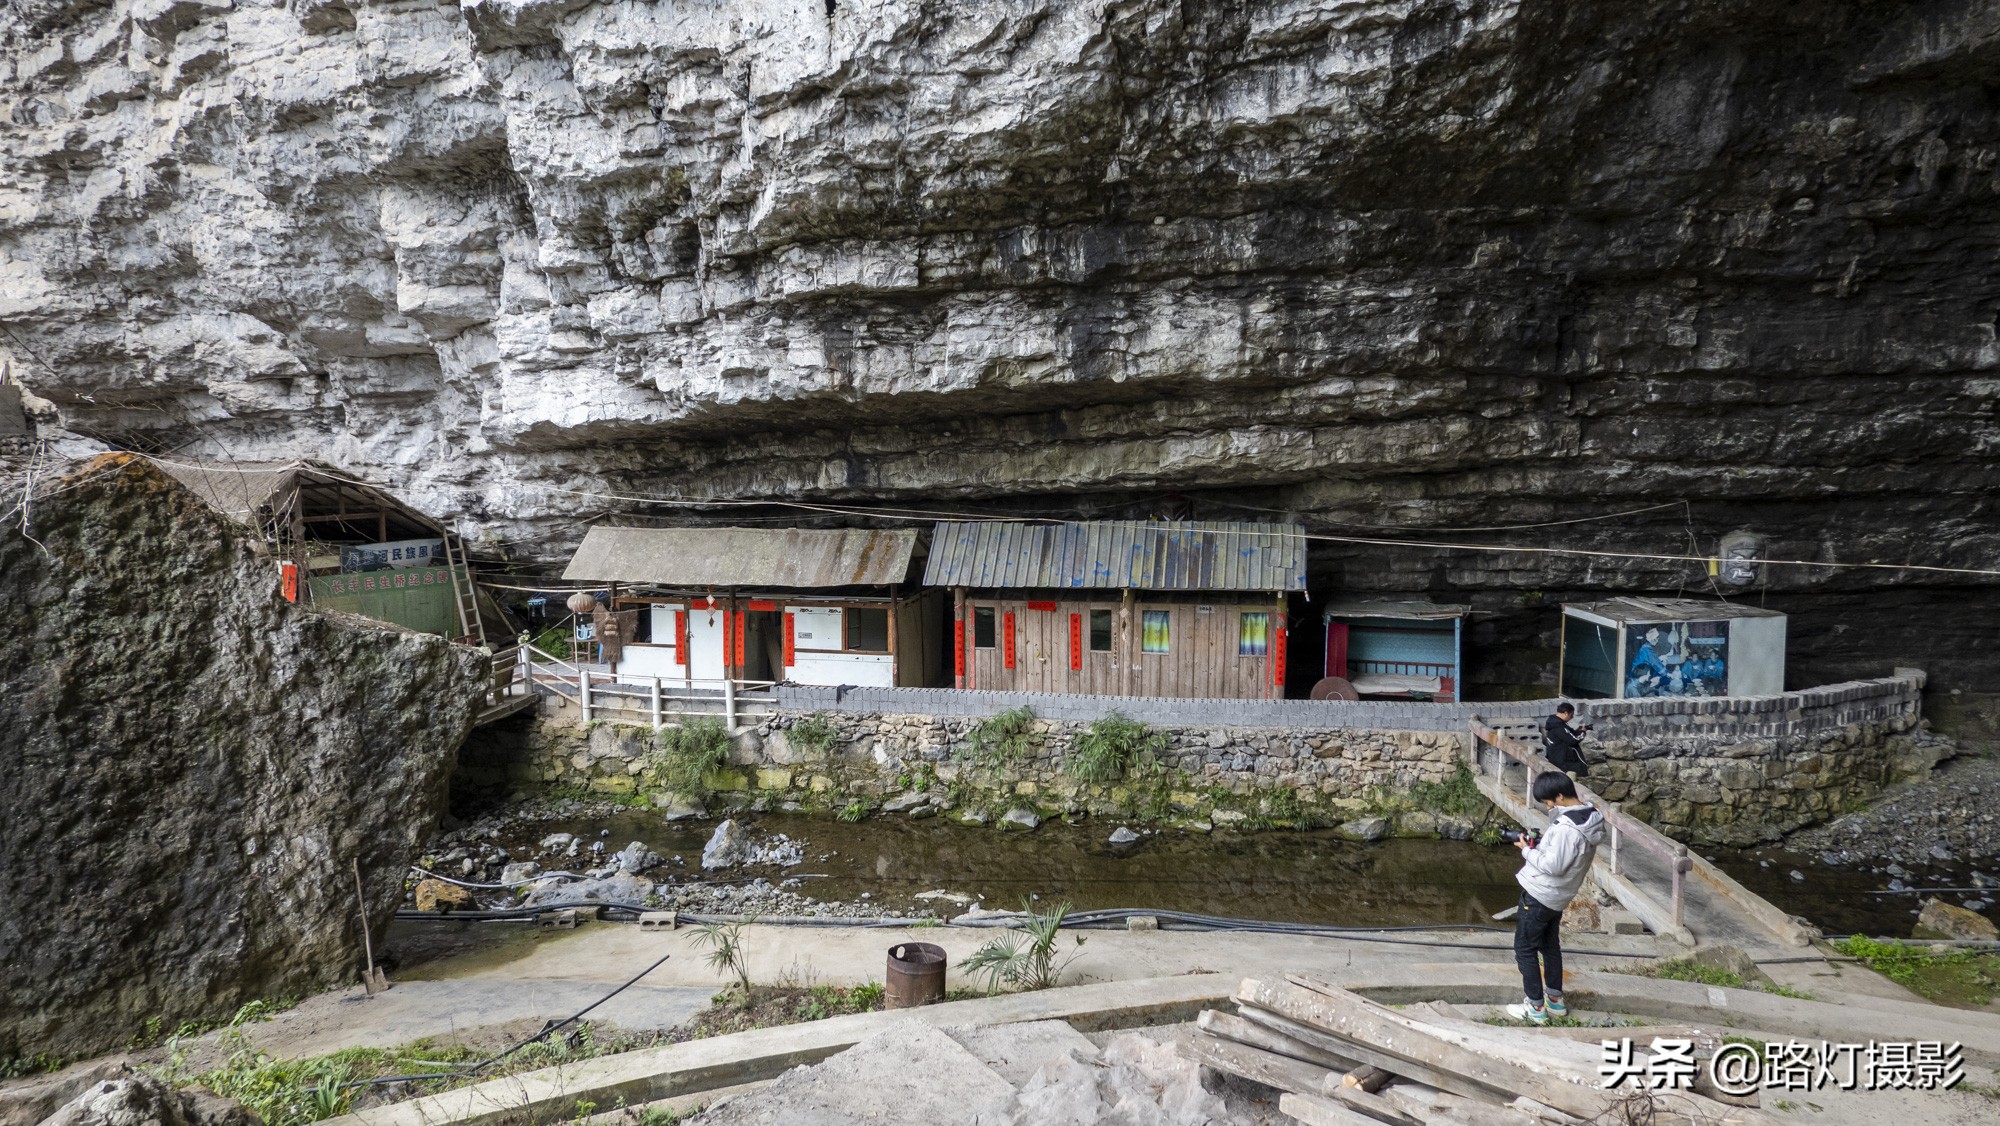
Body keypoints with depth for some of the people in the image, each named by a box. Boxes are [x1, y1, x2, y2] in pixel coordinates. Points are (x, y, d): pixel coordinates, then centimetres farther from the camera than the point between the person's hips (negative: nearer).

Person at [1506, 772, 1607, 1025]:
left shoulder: (1566, 827, -30)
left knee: (1525, 949, 5)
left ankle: (1536, 1008, 10)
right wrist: (1542, 841, 1)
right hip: (1559, 897, 9)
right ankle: (1555, 1001, 33)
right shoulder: (1590, 817, 1)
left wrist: (1528, 850, -14)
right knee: (1550, 946, 23)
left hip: (1539, 895, -9)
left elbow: (1553, 865, -28)